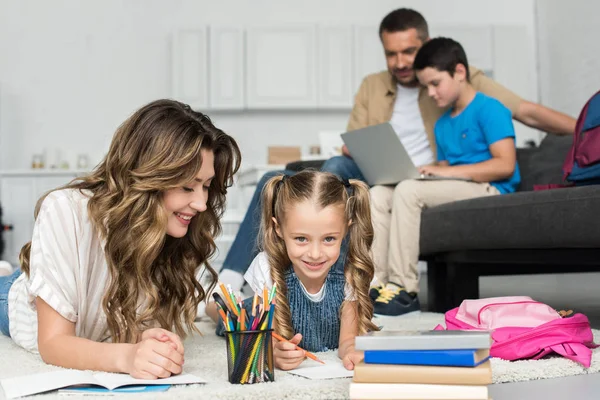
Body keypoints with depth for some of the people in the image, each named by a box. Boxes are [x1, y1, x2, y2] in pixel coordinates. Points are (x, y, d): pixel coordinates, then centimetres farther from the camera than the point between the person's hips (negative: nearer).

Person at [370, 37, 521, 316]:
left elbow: (506, 165, -14)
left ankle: (404, 290, -26)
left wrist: (448, 170, -18)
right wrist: (433, 170, -4)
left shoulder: (489, 109, -3)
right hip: (453, 192, 8)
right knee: (378, 195, -9)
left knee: (409, 190, -29)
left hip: (489, 190, -8)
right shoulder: (442, 125, 21)